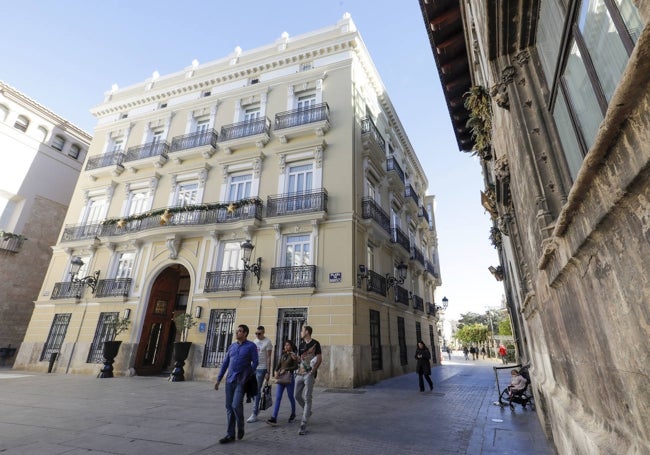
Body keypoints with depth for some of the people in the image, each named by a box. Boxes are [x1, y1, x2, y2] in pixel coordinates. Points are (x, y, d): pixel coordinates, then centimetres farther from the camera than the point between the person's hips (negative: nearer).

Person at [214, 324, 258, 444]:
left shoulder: (251, 346, -3)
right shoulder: (231, 347, 12)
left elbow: (255, 362, -5)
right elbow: (225, 364, 14)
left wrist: (249, 378, -9)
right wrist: (218, 379, 11)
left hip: (242, 380, -5)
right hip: (229, 380, 5)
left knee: (236, 405, -13)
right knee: (229, 407, 7)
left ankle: (240, 427, 15)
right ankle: (230, 434, 19)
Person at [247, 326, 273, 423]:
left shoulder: (267, 342, -10)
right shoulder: (255, 341, 10)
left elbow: (269, 358, -11)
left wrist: (268, 372, -14)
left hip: (261, 369, -7)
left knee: (257, 391, -4)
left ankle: (254, 414, 4)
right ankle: (257, 407, 32)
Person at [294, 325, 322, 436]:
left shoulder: (315, 343, -6)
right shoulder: (301, 345, 14)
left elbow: (319, 358, -10)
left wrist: (313, 370, -17)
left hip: (309, 374, -7)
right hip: (300, 373, 7)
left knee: (307, 398, -5)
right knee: (297, 395, 11)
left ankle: (303, 425, -1)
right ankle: (307, 412, 35)